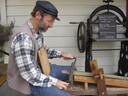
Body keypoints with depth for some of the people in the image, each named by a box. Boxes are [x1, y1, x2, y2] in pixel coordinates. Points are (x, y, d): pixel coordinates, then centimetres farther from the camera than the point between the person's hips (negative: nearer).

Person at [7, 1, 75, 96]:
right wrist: (54, 82, -25)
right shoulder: (23, 36, -30)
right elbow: (29, 74, -31)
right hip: (30, 82, -9)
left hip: (41, 69, 10)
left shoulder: (38, 31, 0)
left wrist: (60, 54, 6)